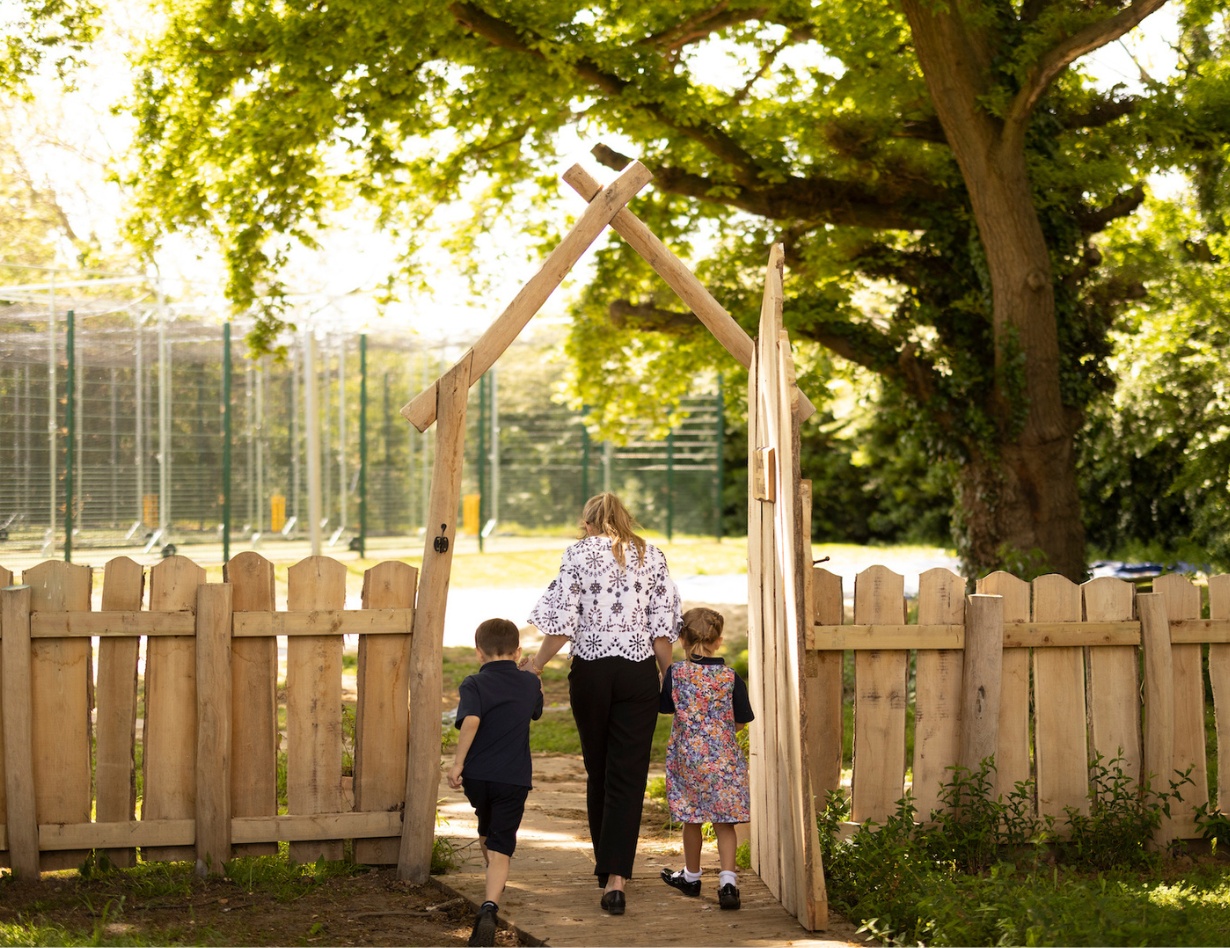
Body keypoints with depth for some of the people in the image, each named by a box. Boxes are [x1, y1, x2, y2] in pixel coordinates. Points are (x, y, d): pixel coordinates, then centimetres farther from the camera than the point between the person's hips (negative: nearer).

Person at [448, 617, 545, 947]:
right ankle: (490, 906, -26)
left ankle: (493, 879, 52)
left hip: (477, 775, 0)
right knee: (501, 846, -4)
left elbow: (471, 721, -23)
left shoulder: (474, 685, -6)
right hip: (514, 778, 0)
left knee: (486, 828, 28)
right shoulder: (530, 684, 5)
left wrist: (457, 762, -19)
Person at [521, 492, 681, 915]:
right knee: (628, 775, -2)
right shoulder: (651, 556, 5)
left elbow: (563, 622, -5)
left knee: (598, 770, 16)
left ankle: (605, 865, 29)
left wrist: (537, 663, 8)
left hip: (590, 671, 0)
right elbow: (663, 627, 1)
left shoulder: (579, 553, 0)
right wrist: (668, 676, 11)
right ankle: (616, 877, -13)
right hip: (639, 672, 0)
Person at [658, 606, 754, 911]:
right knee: (724, 821, 3)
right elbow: (742, 719, 2)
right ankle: (728, 880, -11)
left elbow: (664, 706, 7)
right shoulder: (730, 677, -6)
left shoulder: (675, 672, -7)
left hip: (687, 756, 0)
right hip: (724, 758, 0)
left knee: (692, 818, 15)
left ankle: (691, 876, 30)